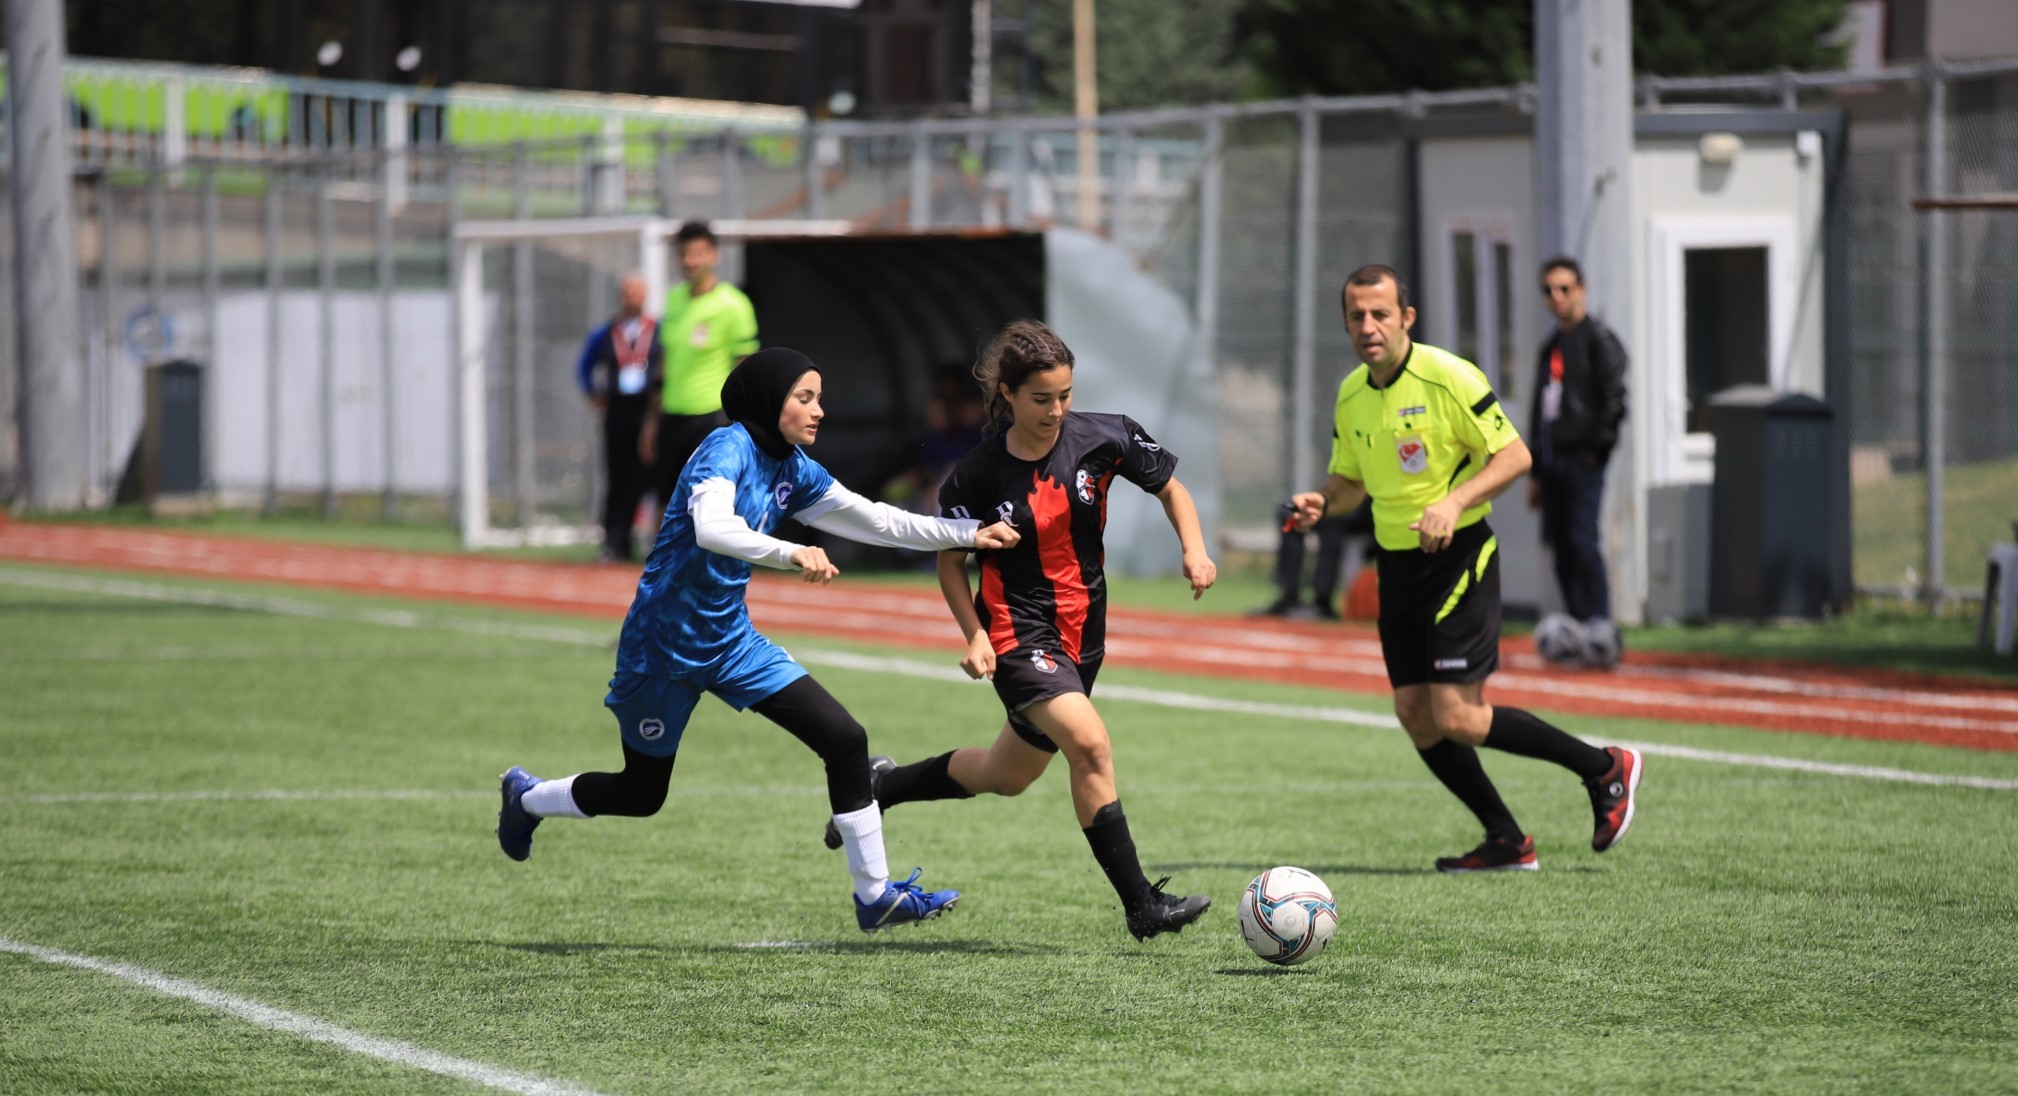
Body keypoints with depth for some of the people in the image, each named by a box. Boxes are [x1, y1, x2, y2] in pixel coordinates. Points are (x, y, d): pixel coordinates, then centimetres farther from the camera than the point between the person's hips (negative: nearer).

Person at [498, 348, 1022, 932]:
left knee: (844, 739, -7)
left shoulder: (791, 470, 3)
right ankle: (526, 797, 40)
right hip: (664, 643, -7)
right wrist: (792, 554, -52)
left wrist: (970, 534, 5)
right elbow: (712, 528, -39)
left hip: (730, 641, 7)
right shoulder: (729, 448, -21)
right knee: (641, 792, 10)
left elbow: (875, 520, 9)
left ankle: (875, 895, 0)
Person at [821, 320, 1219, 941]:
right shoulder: (981, 474, -13)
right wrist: (975, 635, -13)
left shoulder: (1103, 439, -8)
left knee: (1006, 777, 19)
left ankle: (882, 786, 45)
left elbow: (1170, 488, 7)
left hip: (1081, 633, 5)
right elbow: (951, 561, 0)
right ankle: (1141, 905, -21)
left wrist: (1194, 551, -9)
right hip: (1018, 633, -5)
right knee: (1090, 744, -26)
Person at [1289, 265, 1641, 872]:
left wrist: (1454, 503, -26)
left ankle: (1604, 768, 4)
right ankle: (1506, 840, 16)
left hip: (1457, 557, -7)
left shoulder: (1447, 377, -14)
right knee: (1415, 715, 4)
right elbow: (1350, 481, 18)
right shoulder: (1351, 396, 6)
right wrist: (1320, 502, -5)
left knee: (1456, 718, -13)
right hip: (1397, 565, 7)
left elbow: (1514, 455, -13)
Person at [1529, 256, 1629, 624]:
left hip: (1583, 459, -8)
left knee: (1582, 542, -15)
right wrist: (1536, 472, 20)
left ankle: (1599, 625, -16)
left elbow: (1614, 398, -12)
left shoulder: (1598, 338, -4)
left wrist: (1597, 446, -14)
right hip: (1554, 462, 8)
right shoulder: (1553, 345, 20)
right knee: (1563, 550, 7)